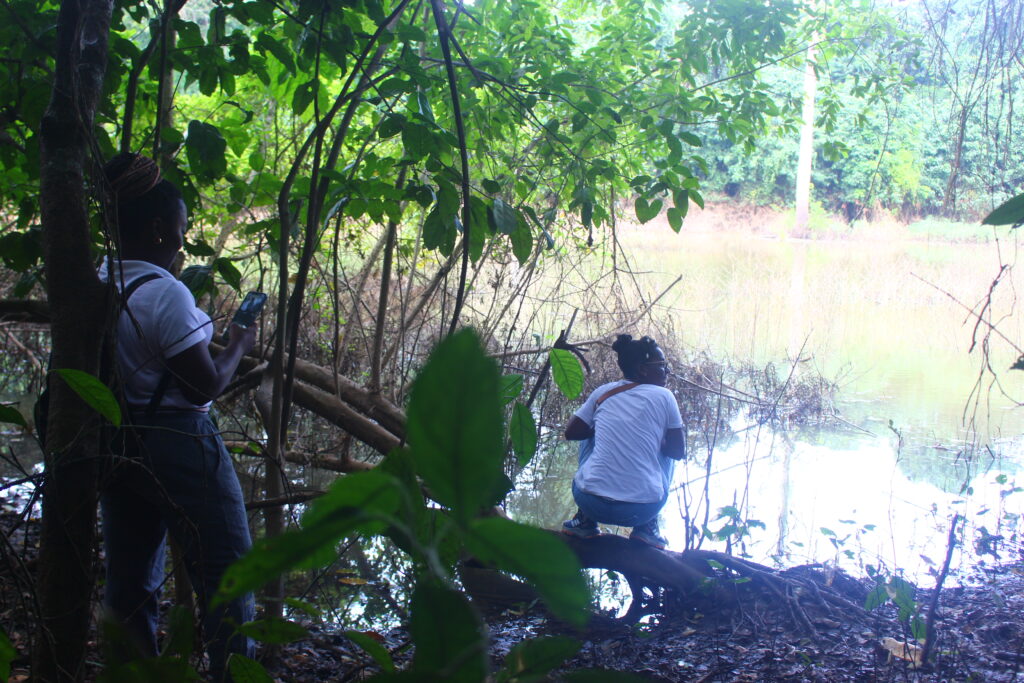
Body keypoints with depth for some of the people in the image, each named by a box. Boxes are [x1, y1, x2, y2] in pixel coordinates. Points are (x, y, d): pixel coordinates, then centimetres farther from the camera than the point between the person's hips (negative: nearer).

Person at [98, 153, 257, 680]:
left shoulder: (97, 282, 3)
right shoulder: (164, 293, -20)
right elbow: (207, 385, -17)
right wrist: (238, 344, 0)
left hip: (117, 447, 8)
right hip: (177, 444, -8)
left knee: (130, 580, 15)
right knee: (227, 573, 5)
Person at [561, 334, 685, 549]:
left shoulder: (603, 392, 9)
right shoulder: (663, 396, 2)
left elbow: (571, 433, 16)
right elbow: (679, 451, 7)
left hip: (591, 504, 2)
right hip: (643, 510, -2)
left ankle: (585, 522, 23)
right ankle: (646, 528, 14)